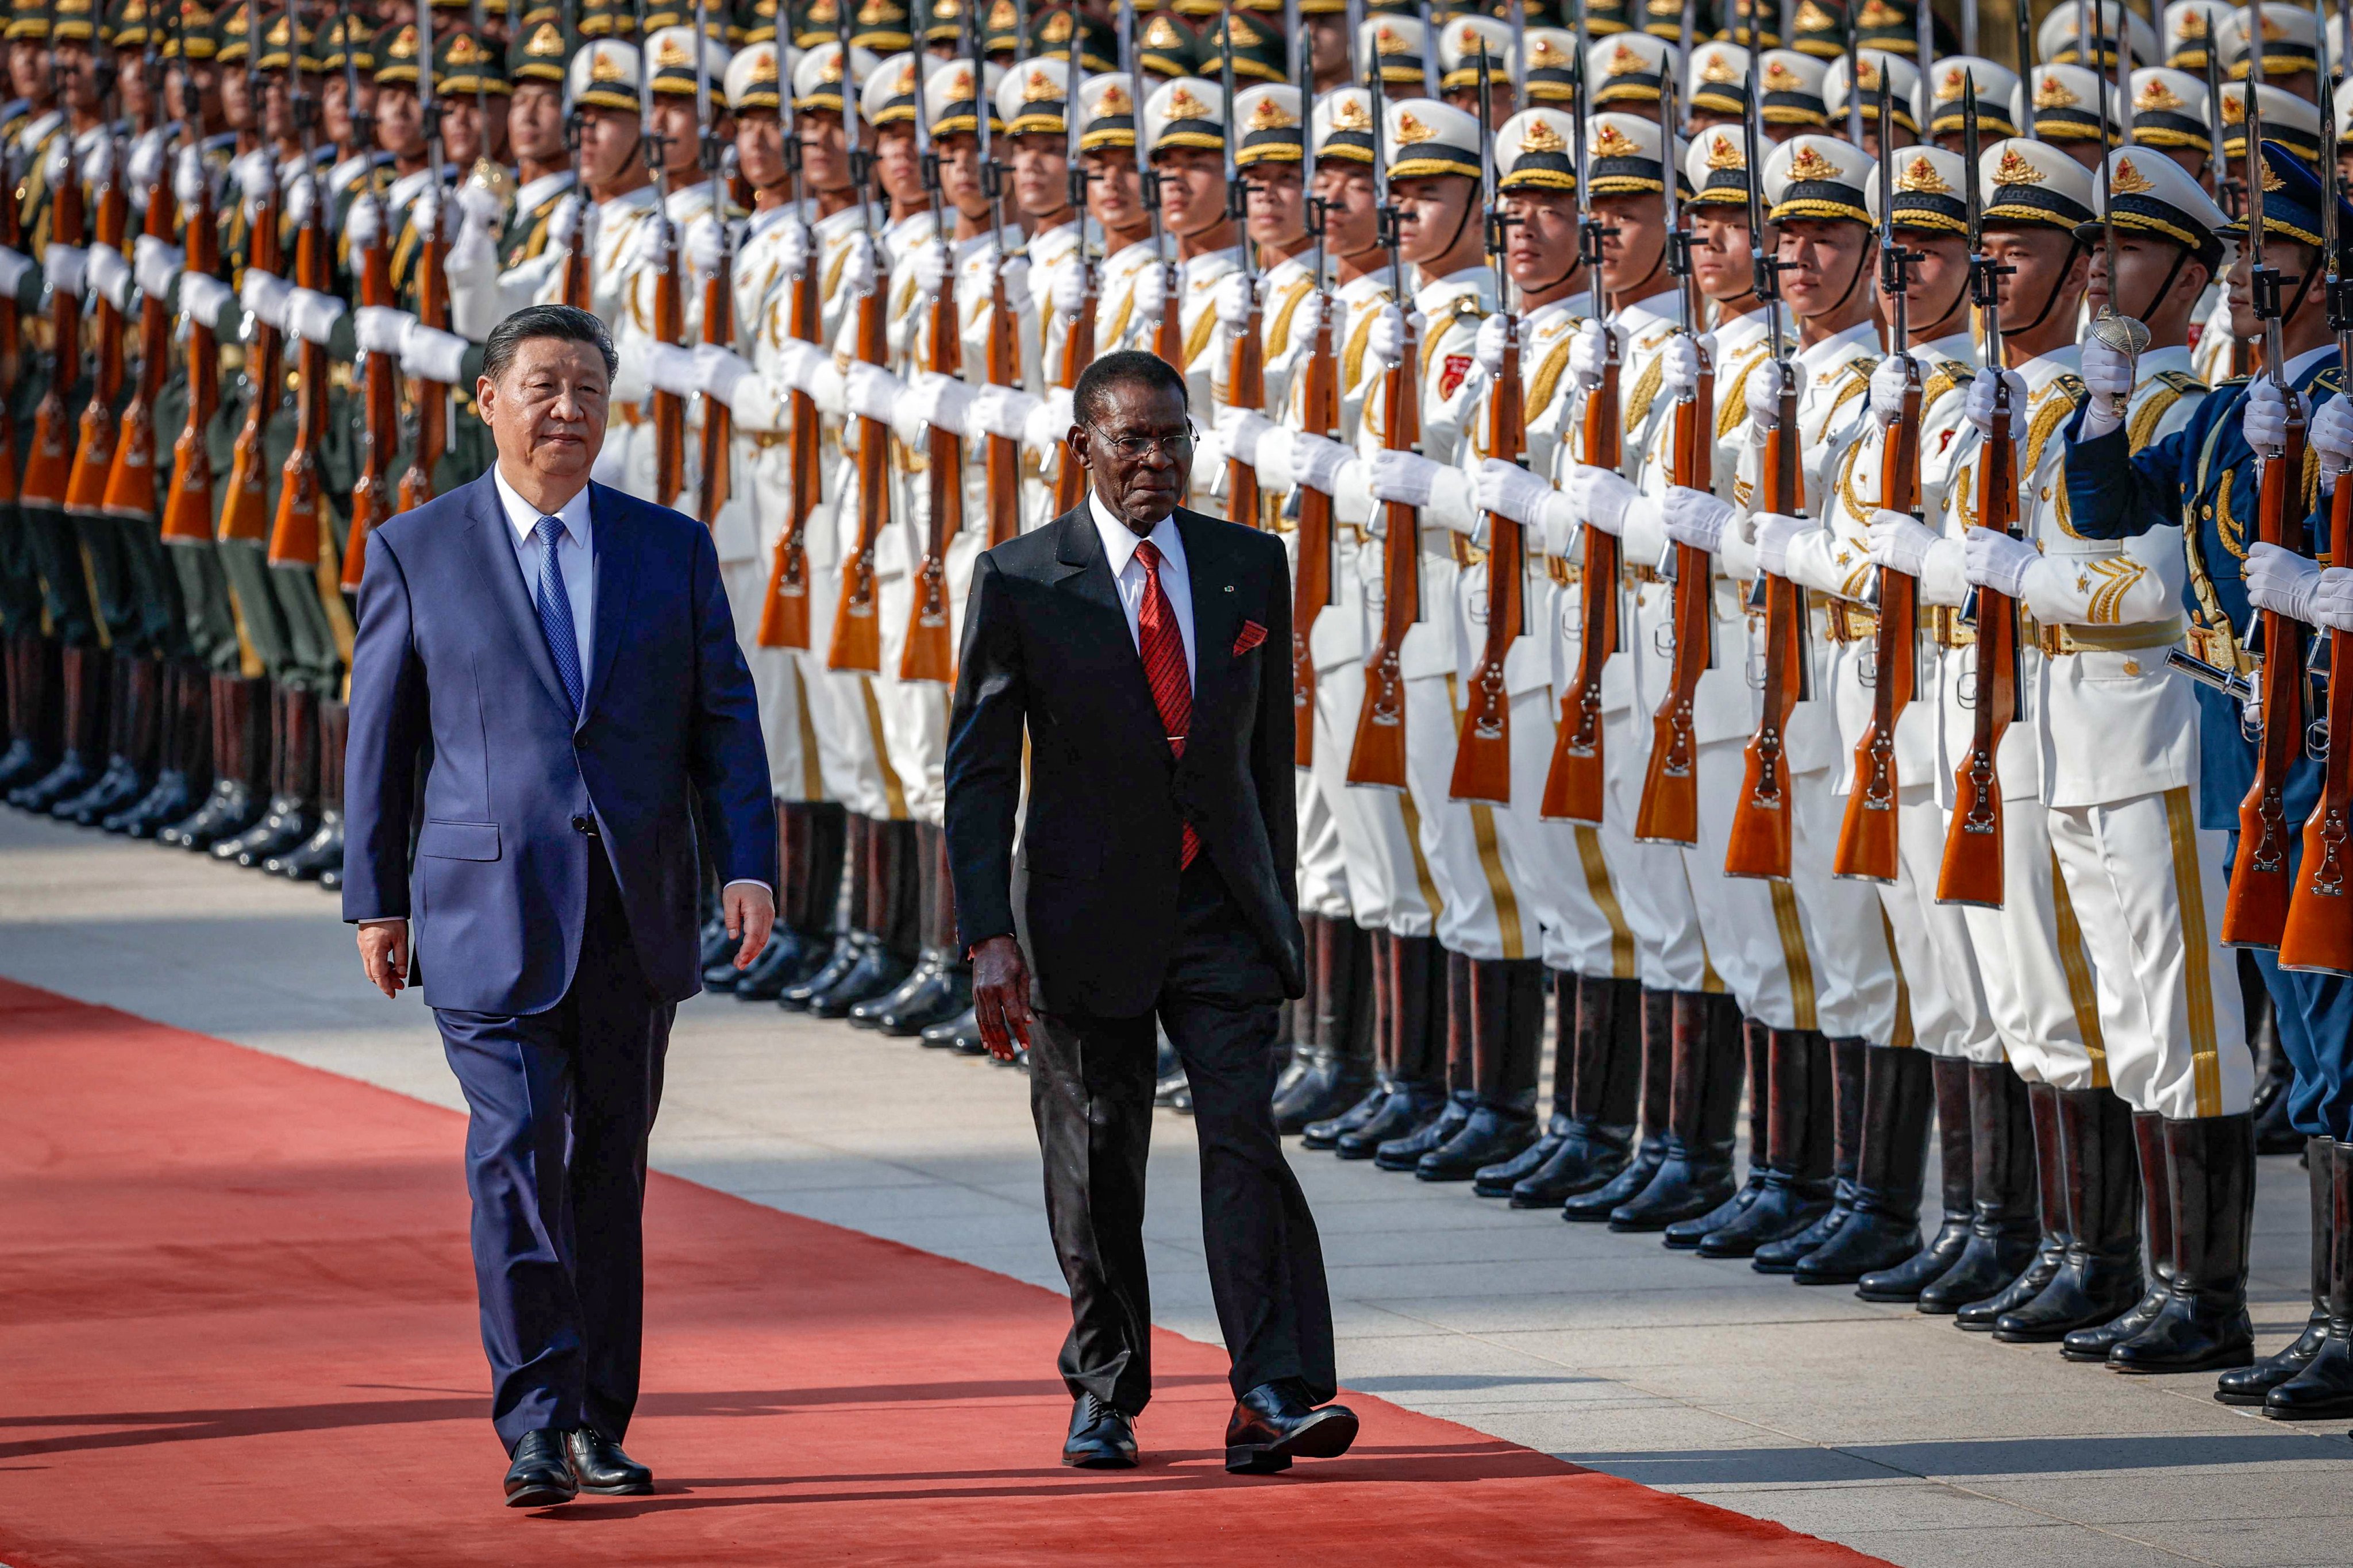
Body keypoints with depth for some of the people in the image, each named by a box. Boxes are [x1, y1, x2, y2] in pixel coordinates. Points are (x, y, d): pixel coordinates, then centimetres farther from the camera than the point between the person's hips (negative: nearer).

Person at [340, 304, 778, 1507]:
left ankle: (597, 1424, 15)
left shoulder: (671, 550, 9)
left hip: (636, 911, 3)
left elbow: (724, 721, 7)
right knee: (517, 1147, -14)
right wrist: (376, 900, 3)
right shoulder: (418, 551, 4)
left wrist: (749, 865, -5)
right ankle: (536, 1430, -13)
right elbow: (380, 733, 6)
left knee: (609, 1163, 8)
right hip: (491, 910, -3)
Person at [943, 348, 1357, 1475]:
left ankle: (1273, 1400, -18)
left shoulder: (1249, 566, 6)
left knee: (1246, 1135, -12)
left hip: (1222, 914, 1)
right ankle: (1104, 1396, 21)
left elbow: (1271, 745, 13)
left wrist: (1276, 904, 14)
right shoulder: (1019, 582, -4)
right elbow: (978, 770, -4)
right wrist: (990, 937, -12)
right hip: (1089, 915, -1)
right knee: (1095, 1171, 6)